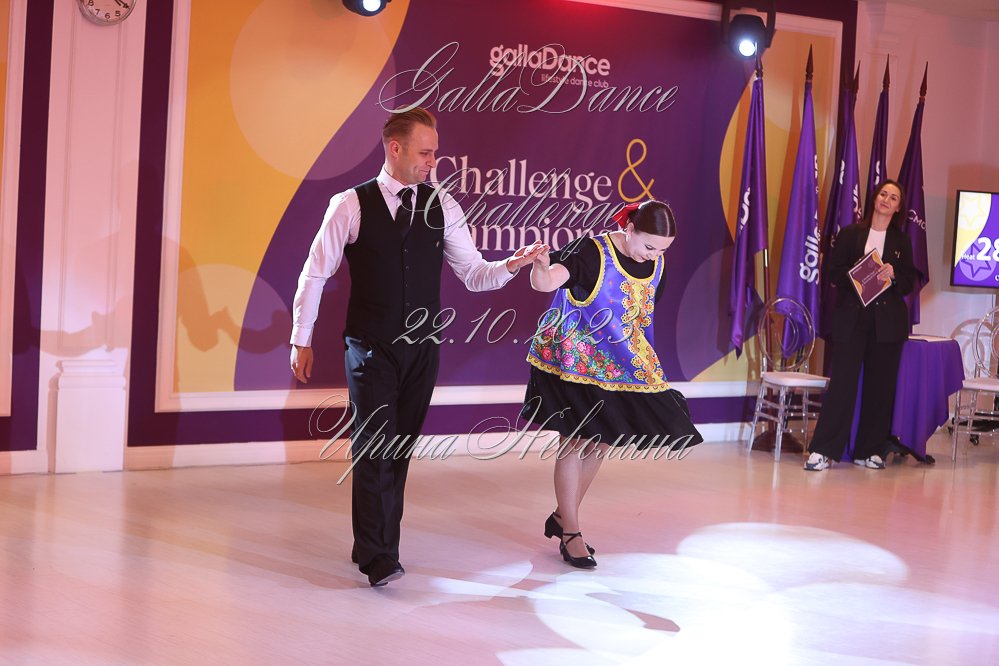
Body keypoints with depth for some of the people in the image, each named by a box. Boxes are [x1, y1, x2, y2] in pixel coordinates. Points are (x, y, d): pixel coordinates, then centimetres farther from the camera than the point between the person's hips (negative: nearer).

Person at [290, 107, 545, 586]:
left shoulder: (442, 207, 4)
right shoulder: (350, 205, -4)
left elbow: (473, 274, 5)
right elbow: (314, 273, 1)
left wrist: (512, 265, -15)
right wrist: (301, 340, 1)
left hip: (421, 349, 3)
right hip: (371, 348, -3)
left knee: (399, 450, 10)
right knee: (375, 448, -10)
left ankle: (377, 546, 23)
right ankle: (378, 558, -5)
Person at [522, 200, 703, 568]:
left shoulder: (655, 265, 2)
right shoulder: (593, 252, -19)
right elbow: (545, 282, -33)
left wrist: (646, 365, 19)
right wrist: (541, 264, -56)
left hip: (619, 367, 7)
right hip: (574, 360, -7)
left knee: (601, 442, 11)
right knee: (575, 442, -3)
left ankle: (561, 517, 27)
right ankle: (571, 534, 7)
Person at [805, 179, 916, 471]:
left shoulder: (902, 242, 11)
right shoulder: (849, 234, 6)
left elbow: (910, 282, 9)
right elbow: (833, 272, 2)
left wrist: (893, 274, -11)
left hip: (887, 322, 2)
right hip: (851, 318, -2)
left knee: (880, 386, 3)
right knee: (842, 382, -8)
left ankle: (870, 450, 12)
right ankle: (823, 450, -7)